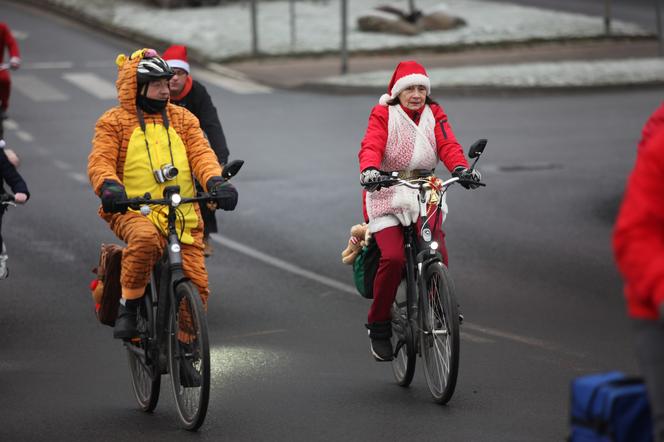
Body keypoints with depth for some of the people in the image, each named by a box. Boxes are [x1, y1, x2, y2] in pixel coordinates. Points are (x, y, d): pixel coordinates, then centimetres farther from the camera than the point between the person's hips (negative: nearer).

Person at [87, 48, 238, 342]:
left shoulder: (183, 119, 14)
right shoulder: (114, 122, 4)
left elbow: (201, 153, 2)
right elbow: (100, 161, -8)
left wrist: (215, 182, -19)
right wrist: (109, 186, -31)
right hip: (133, 212, -4)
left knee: (196, 287, -5)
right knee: (145, 237, -39)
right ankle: (128, 306, -22)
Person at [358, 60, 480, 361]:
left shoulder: (434, 115, 9)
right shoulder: (383, 115, 0)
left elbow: (448, 145, -6)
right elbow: (371, 146, -15)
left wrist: (461, 168, -28)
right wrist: (369, 169, -38)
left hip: (425, 195, 3)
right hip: (387, 193, -3)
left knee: (438, 255, -18)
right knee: (393, 257, -23)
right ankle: (378, 326, -6)